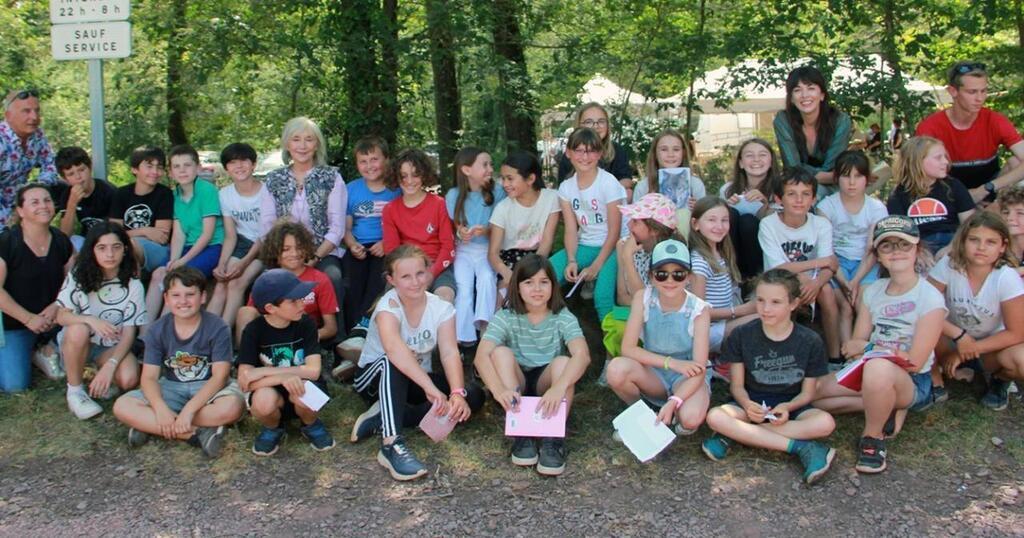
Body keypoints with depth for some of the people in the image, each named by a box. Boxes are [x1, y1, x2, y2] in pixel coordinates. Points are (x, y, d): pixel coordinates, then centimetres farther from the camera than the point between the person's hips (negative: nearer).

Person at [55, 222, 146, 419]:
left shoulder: (133, 286, -10)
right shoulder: (78, 276, -9)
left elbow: (128, 334, -12)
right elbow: (60, 315, -15)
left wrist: (110, 365, -27)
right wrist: (91, 320, -35)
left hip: (111, 346, 0)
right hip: (77, 342, 1)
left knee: (128, 379, -30)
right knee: (79, 330, -36)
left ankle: (99, 371, 6)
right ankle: (75, 391, -15)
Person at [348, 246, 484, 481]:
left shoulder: (441, 308, -10)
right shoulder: (388, 306, -24)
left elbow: (450, 353, -22)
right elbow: (394, 348, -44)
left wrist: (457, 393, -41)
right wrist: (431, 388, -56)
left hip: (418, 381, 5)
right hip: (375, 378, -4)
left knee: (473, 395, -20)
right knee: (391, 363, -38)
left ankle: (383, 418, -23)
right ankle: (391, 443, -45)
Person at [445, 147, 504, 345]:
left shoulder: (497, 193, -3)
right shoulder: (453, 195, -1)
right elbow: (450, 224, 7)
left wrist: (487, 230, -22)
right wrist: (459, 231, -16)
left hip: (488, 249, 0)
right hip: (463, 249, 0)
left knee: (487, 278, -29)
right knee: (464, 285, -21)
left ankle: (484, 325, -21)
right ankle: (464, 336, -18)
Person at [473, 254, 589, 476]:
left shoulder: (563, 318, -9)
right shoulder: (505, 318, -8)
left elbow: (582, 355, -28)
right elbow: (481, 356, -25)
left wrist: (559, 387, -47)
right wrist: (498, 389, -45)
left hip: (547, 384, -1)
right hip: (516, 386, 1)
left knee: (563, 362, -28)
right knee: (501, 352, -25)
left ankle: (553, 439, -29)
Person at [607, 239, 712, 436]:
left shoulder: (699, 309, -18)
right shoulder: (643, 299, -13)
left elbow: (699, 368, -21)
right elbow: (627, 348, -17)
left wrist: (673, 402, -35)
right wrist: (671, 362, -27)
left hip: (688, 377, -2)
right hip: (653, 373, 2)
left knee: (691, 418, -35)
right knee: (617, 369, -31)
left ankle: (673, 412, 3)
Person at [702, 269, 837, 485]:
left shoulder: (810, 341, -5)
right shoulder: (742, 336, -5)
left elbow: (807, 393, 0)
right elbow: (737, 385, -1)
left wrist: (787, 408, -22)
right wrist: (747, 404, -24)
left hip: (790, 405, 1)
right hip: (752, 402, 0)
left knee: (825, 423, -32)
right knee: (715, 417, -32)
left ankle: (734, 435, -27)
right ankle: (800, 447, -30)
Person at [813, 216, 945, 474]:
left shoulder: (930, 298, -13)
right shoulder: (873, 291, 3)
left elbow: (915, 362, -15)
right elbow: (853, 348, 1)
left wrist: (870, 348, -8)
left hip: (914, 384, -6)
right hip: (869, 373, 7)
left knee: (877, 367, -40)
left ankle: (873, 437, -16)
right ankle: (887, 407, 0)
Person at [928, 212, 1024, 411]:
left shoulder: (1007, 277, -21)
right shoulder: (948, 266, -19)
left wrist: (971, 349, -21)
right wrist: (959, 335, -29)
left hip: (991, 346, 0)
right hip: (953, 340, 0)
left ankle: (1000, 380, 6)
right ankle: (935, 383, -7)